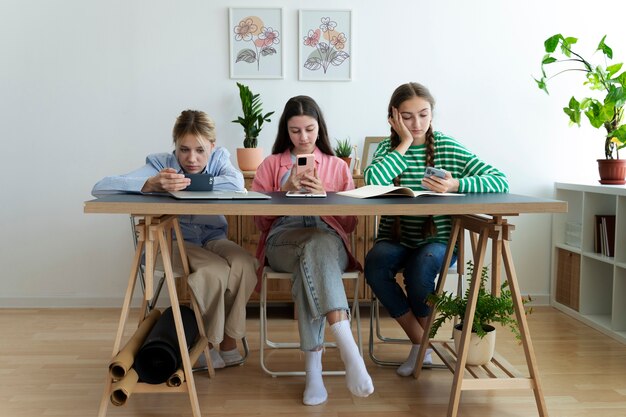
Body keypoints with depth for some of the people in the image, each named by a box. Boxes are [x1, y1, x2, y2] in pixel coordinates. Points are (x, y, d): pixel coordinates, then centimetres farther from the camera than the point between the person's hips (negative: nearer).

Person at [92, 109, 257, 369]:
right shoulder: (160, 164, -14)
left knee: (244, 264, -28)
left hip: (213, 239, 3)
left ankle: (228, 338, -7)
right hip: (174, 241, -3)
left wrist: (188, 184, -30)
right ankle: (207, 342, -6)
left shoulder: (219, 158, -6)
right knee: (214, 270, -32)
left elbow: (236, 183, -31)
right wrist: (151, 184, -44)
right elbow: (101, 187, -27)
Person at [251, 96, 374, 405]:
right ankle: (348, 350, -47)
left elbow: (349, 224, 12)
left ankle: (313, 366, -42)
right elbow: (260, 221, 12)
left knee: (315, 252, -38)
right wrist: (285, 192, -5)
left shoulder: (338, 166, 20)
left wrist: (324, 194, -5)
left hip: (328, 239, 0)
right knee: (315, 255, -37)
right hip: (283, 240, 0)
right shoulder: (270, 165, 19)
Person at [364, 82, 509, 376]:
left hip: (437, 239, -1)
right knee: (375, 263, -29)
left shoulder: (449, 149, -1)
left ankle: (422, 340, 2)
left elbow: (500, 181, -10)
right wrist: (405, 142, -14)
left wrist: (456, 185, -27)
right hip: (395, 238, 2)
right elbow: (372, 181, -22)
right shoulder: (389, 148, 2)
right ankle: (421, 343, -7)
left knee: (420, 267, -33)